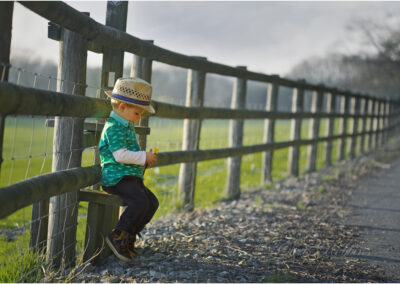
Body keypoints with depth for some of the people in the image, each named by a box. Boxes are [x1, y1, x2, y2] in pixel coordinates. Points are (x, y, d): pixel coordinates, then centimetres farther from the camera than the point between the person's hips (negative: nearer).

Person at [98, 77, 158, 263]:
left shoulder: (127, 126, 20)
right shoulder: (114, 127, -13)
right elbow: (120, 155, -23)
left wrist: (145, 158, 15)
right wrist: (144, 157, -15)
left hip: (131, 177, 11)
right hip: (117, 178, -11)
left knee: (152, 202, 6)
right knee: (140, 202, -28)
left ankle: (129, 237, 11)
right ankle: (117, 236, -14)